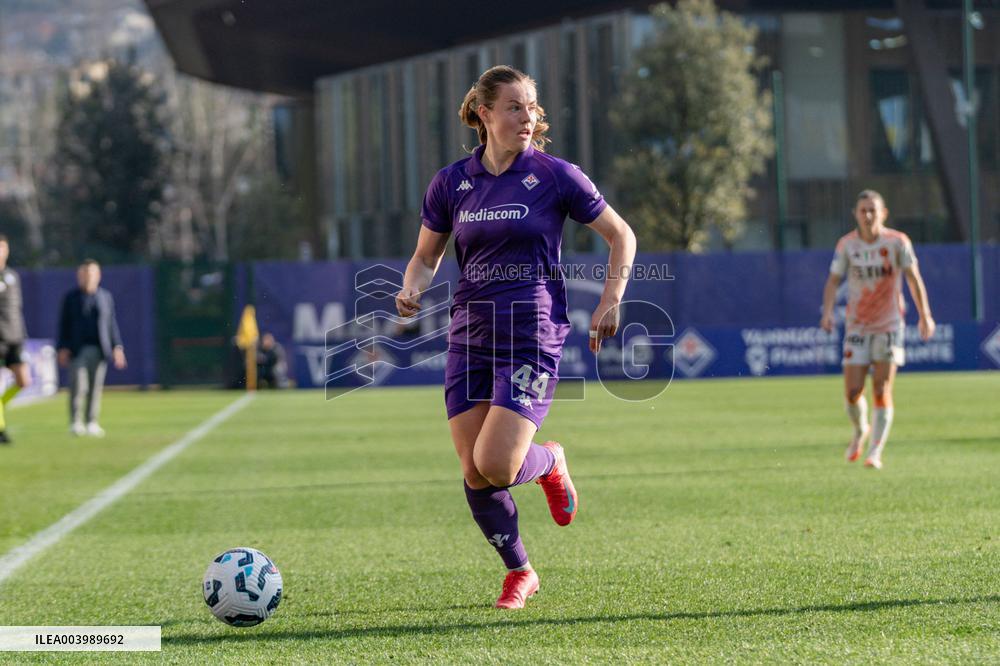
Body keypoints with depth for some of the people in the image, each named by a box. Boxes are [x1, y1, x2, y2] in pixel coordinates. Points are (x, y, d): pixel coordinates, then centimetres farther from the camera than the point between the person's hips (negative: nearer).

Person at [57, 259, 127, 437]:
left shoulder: (106, 297, 11)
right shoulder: (71, 297, 5)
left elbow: (111, 324, 11)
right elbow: (64, 324, 3)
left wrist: (117, 347, 4)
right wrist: (63, 348, -5)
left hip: (99, 349, 2)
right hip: (77, 349, -2)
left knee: (96, 387, 2)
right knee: (78, 386, -10)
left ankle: (92, 423, 8)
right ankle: (75, 422, -7)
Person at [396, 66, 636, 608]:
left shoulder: (555, 176, -3)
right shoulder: (451, 183, 5)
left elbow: (620, 236, 7)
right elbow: (426, 257, 16)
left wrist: (611, 301, -3)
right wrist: (411, 290, -5)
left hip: (532, 338, -4)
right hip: (469, 336, 4)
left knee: (496, 465, -17)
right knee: (473, 474, -1)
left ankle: (550, 462, 19)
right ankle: (519, 572, 21)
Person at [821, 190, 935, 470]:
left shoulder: (897, 241, -6)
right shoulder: (846, 244, -2)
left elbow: (913, 278, 0)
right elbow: (833, 280, 0)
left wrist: (925, 316, -1)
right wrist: (827, 313, -15)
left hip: (889, 325, -1)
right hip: (857, 326, 2)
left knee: (882, 391, -10)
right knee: (853, 392, -4)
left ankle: (875, 452, -3)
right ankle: (861, 431, 28)